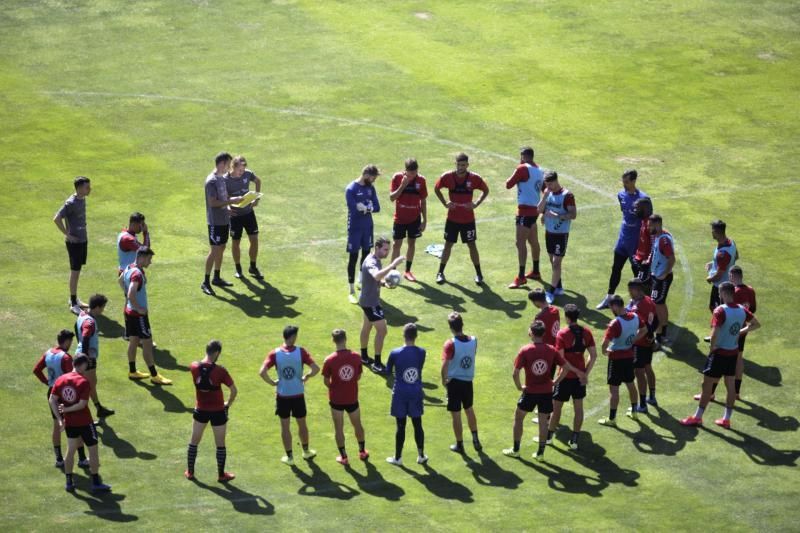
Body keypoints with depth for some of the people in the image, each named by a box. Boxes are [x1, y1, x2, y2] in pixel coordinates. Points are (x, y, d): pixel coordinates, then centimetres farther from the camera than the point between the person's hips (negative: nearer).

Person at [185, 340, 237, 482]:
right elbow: (233, 390, -17)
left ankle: (190, 472, 27)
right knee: (220, 444, 12)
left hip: (200, 410, 3)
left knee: (194, 441, 19)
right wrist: (228, 404, -1)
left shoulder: (194, 367, -10)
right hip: (218, 411, -3)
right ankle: (221, 475, 20)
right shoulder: (220, 371, -20)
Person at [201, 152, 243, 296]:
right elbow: (213, 202, -22)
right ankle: (206, 282, -4)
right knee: (214, 250, -8)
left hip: (224, 220, 9)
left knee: (221, 249, 14)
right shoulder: (211, 181, -18)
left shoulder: (222, 178, 11)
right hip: (215, 221, -9)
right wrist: (231, 201, -20)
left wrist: (230, 204, 5)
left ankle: (217, 278, 25)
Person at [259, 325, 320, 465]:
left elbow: (262, 372, -20)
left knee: (285, 426, 12)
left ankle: (289, 456, 18)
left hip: (282, 395, 0)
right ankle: (306, 451, 36)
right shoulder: (300, 352, -12)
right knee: (302, 423, 20)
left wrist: (272, 382, -3)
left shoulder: (275, 353, -11)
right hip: (298, 395, 0)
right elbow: (316, 368, -19)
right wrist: (307, 377, 0)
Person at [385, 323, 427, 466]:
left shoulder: (395, 353, -14)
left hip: (400, 394, -2)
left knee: (401, 426, 5)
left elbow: (388, 370, 1)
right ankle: (421, 456, 19)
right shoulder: (421, 352, -7)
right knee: (417, 425, 12)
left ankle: (398, 457, 14)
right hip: (416, 393, 2)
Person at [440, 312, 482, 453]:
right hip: (468, 380, 5)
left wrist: (443, 380, -9)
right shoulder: (473, 340, -6)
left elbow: (445, 365, -24)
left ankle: (459, 444, 16)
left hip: (454, 382, -5)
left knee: (456, 414, 8)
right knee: (469, 409, 25)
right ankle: (475, 440, 27)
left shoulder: (450, 344, -20)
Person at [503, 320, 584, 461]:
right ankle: (540, 453, 17)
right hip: (546, 392, 2)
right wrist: (578, 372, 20)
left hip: (530, 392, -2)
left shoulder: (525, 351, -14)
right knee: (543, 421, 12)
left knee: (518, 418, 16)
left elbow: (515, 373, -16)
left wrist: (519, 387, 2)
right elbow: (566, 365, 1)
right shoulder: (551, 350, -6)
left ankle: (515, 450, 22)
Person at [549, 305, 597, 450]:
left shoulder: (562, 334, -15)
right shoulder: (586, 332, -2)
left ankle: (549, 435, 25)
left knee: (556, 406, 11)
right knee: (578, 407, 12)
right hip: (580, 376, 4)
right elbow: (594, 355, -1)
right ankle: (575, 439, 12)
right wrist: (586, 373, 4)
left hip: (566, 376, -4)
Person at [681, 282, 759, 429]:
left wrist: (712, 347, -11)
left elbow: (714, 334, -28)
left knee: (707, 384, 3)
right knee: (730, 385, 12)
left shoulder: (721, 311, -20)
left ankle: (697, 417, 10)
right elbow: (756, 324, 15)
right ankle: (726, 419, 18)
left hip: (720, 352, -7)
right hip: (734, 352, 7)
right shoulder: (742, 310, 1)